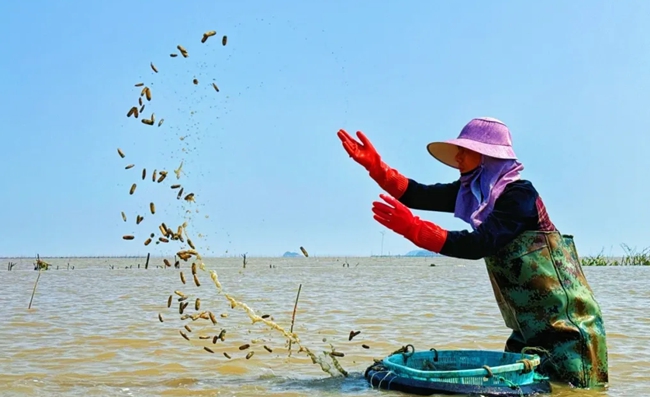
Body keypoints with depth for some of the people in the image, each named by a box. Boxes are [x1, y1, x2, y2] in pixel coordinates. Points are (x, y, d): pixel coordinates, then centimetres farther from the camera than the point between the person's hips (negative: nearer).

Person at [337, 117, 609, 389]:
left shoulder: (520, 193, -20)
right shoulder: (473, 192, 5)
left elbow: (479, 245, -29)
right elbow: (420, 195, -1)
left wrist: (412, 229, -33)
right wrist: (375, 166, -13)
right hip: (529, 321, 9)